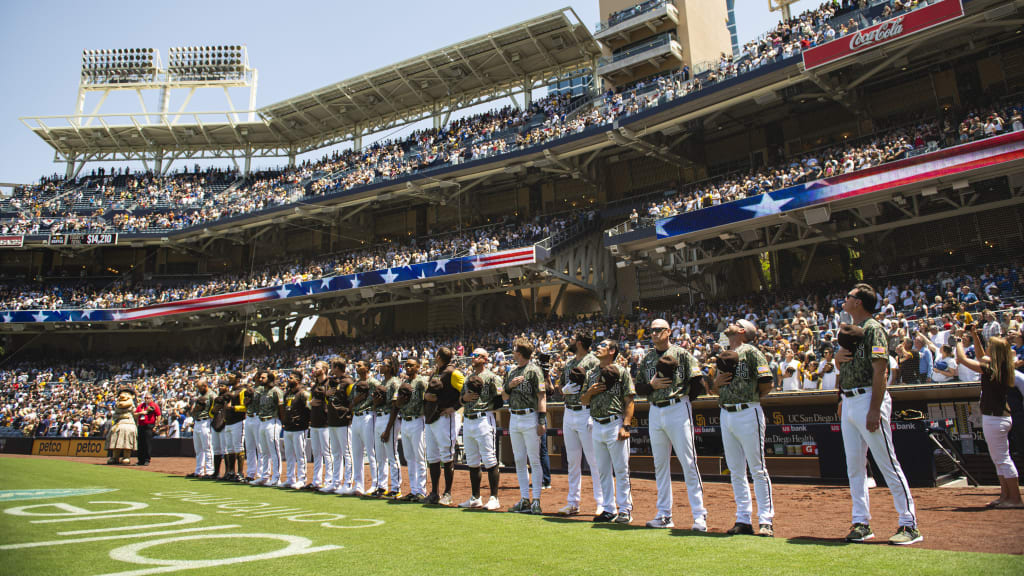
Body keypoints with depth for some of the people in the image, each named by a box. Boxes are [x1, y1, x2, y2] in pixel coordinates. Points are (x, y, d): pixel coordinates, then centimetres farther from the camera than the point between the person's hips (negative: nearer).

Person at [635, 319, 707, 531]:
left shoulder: (682, 354, -1)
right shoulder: (647, 359, 14)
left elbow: (698, 382, -5)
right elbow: (638, 388, 13)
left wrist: (681, 397, -4)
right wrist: (652, 385, -5)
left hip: (678, 410, -5)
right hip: (655, 413, 6)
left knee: (688, 462, -6)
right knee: (660, 464, 9)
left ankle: (699, 515, 1)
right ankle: (664, 515, 16)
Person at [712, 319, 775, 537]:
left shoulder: (751, 352, -4)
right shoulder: (721, 356, 17)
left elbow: (767, 383, -10)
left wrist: (751, 398, 2)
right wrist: (716, 382, 0)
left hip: (748, 414, -7)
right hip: (725, 415, 7)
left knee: (757, 469, -2)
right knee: (735, 471, 9)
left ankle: (766, 521, 4)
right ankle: (743, 520, 16)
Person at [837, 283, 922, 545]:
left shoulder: (873, 329, -8)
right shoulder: (849, 330, 17)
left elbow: (879, 370, -16)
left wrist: (874, 410, -22)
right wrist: (838, 356, 1)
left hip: (868, 398, -9)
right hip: (848, 402, 9)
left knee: (888, 464, -4)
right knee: (854, 466, 9)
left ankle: (909, 524, 4)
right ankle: (861, 523, 16)